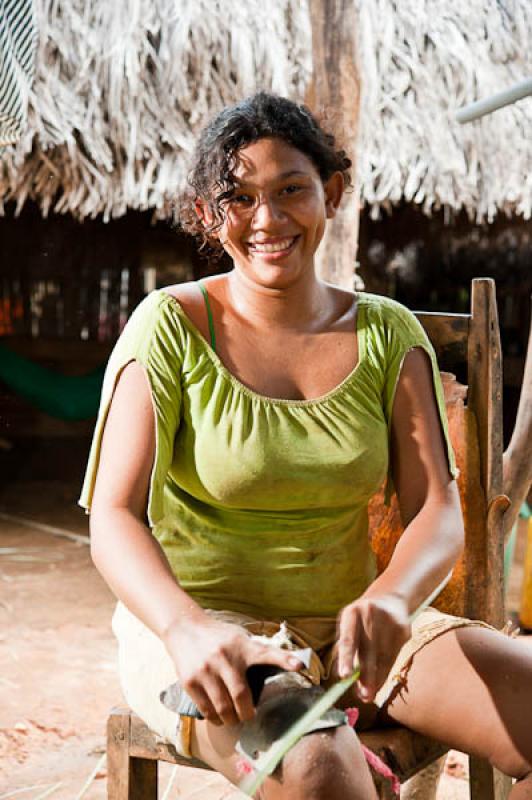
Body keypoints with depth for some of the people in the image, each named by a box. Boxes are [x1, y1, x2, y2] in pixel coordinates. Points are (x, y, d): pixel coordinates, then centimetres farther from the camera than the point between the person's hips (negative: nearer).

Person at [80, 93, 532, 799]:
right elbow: (114, 516, -13)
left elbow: (438, 509, -4)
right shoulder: (171, 326, -6)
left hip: (349, 629, 4)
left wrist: (389, 597, -28)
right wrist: (187, 628, -34)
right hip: (203, 628, -4)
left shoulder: (387, 334, 4)